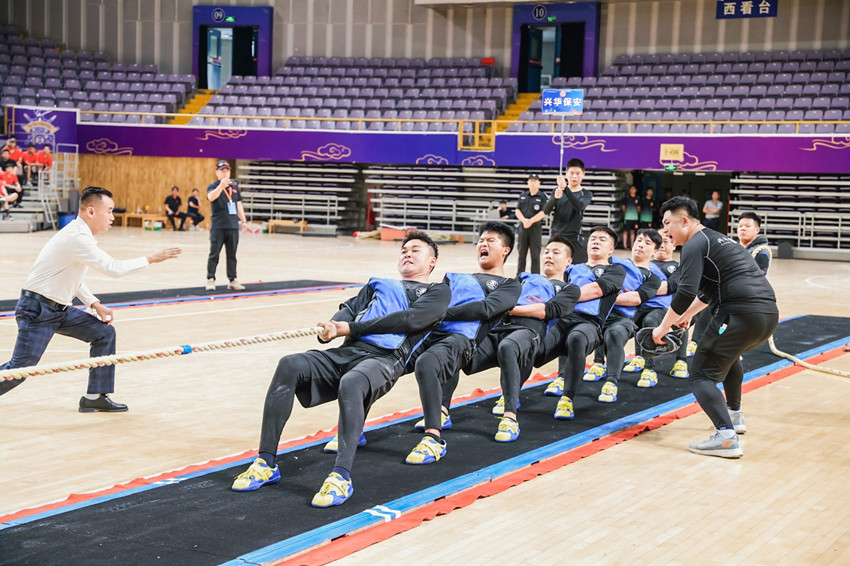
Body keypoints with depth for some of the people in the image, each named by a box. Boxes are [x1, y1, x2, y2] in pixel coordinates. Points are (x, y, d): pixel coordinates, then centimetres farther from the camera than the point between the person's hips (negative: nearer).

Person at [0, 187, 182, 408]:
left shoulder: (81, 234, 9)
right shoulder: (77, 238, -22)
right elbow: (114, 268, -27)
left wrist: (95, 304, 8)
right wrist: (150, 259, -16)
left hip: (60, 309, 10)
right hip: (37, 309, -10)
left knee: (104, 333, 6)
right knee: (19, 369, -10)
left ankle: (95, 397, 11)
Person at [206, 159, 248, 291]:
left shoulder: (234, 186, 12)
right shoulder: (213, 186, -5)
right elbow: (211, 197, -28)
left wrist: (243, 220, 11)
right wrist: (221, 185, -44)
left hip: (233, 226, 5)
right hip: (218, 226, -5)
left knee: (232, 255, 9)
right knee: (214, 254, -1)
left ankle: (232, 280, 15)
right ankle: (210, 280, 6)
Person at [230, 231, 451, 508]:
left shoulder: (438, 292, 18)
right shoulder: (378, 285, 35)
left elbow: (410, 319, -1)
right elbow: (350, 308, 18)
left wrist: (352, 328, -5)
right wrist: (331, 327, -8)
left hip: (386, 358, -5)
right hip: (348, 351, 5)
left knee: (350, 382, -39)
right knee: (289, 366, -22)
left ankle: (341, 476, -42)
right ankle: (266, 464, -21)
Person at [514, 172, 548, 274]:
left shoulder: (542, 197, 0)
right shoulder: (523, 195, 12)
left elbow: (543, 213, -9)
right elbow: (517, 211, 5)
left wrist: (531, 221, -17)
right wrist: (524, 220, -13)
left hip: (536, 228, -4)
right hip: (523, 227, 4)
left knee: (535, 255, -1)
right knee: (521, 254, 8)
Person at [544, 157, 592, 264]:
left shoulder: (586, 194, 3)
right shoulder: (557, 191, 10)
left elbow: (579, 206, -20)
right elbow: (546, 211, -4)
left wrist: (565, 189, -33)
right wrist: (555, 197, -25)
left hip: (575, 238, -2)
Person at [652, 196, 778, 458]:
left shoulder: (695, 244, -2)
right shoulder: (716, 239, 27)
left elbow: (685, 292, -15)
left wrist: (664, 326, -5)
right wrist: (687, 315, 44)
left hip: (741, 315, -10)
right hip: (769, 312, 10)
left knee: (702, 375, -5)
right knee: (729, 352, 37)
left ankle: (726, 436, -25)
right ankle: (734, 415, 45)